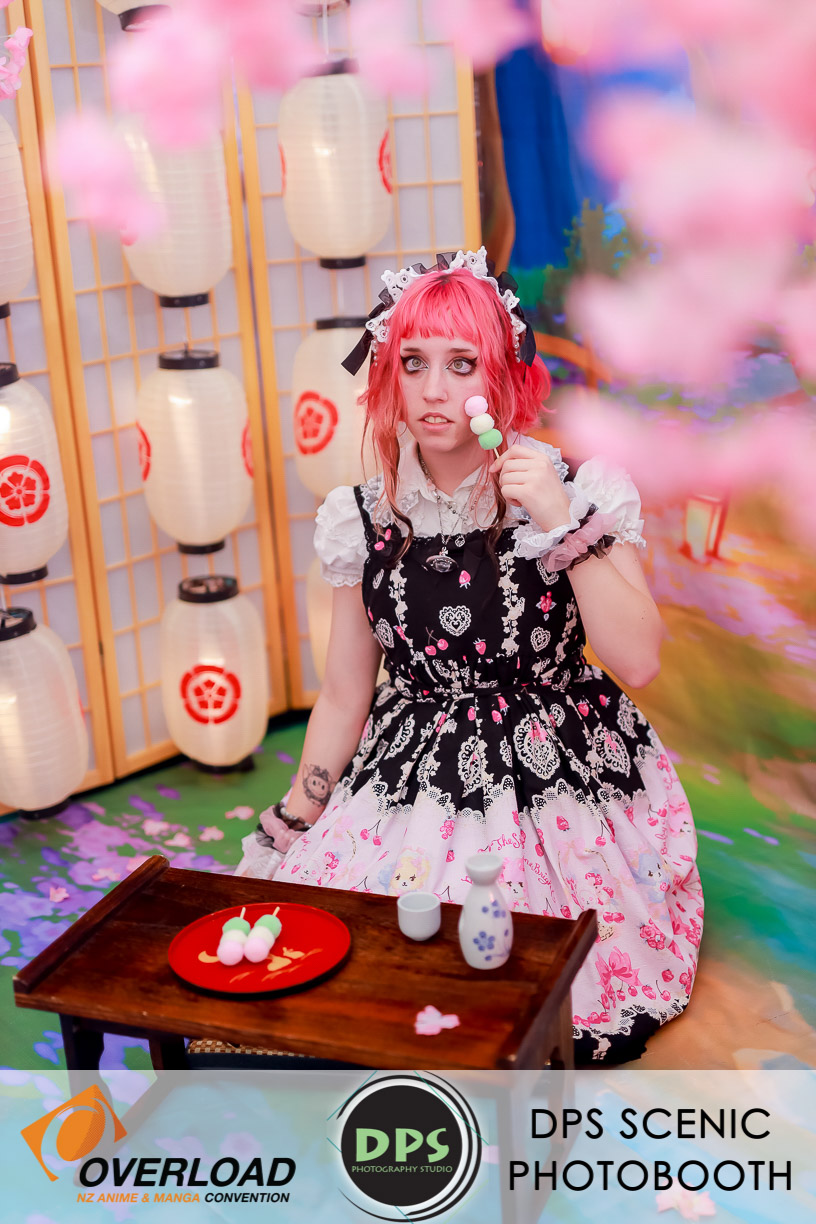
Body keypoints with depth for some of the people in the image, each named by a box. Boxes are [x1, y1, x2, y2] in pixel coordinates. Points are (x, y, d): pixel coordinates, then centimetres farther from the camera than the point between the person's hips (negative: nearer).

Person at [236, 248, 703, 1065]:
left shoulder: (579, 496, -8)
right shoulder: (365, 520, -2)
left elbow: (638, 662, -16)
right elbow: (344, 697, 7)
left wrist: (562, 527, -23)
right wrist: (288, 830, 7)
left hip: (560, 783, -2)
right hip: (412, 782, 3)